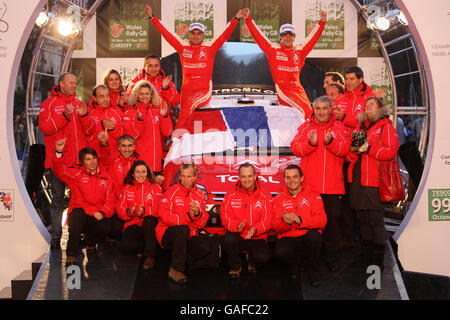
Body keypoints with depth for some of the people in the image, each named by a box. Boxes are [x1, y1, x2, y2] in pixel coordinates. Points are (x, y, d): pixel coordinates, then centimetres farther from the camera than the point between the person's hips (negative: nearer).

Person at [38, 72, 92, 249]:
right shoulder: (49, 103, 3)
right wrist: (65, 117, -20)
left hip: (79, 160, 4)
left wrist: (84, 116, -9)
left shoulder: (79, 104, 15)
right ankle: (56, 235, 9)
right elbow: (45, 127, -10)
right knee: (58, 197, 2)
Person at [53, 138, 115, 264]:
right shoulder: (76, 173, 8)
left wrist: (102, 212, -10)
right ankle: (71, 254, -29)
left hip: (97, 215, 2)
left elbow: (110, 200, 9)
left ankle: (91, 243, 9)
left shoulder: (105, 176, 13)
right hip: (79, 212, -1)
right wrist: (59, 152, -27)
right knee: (78, 212, -37)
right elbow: (60, 171, -11)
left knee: (105, 228, -30)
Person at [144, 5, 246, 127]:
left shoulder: (210, 47, 4)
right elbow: (166, 34, 8)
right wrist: (152, 17, 6)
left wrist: (236, 18, -11)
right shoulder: (182, 46, 8)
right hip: (187, 90, 3)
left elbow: (225, 36, -2)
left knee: (189, 105, -27)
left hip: (204, 91, -2)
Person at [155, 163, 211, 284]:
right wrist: (188, 217, -23)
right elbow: (165, 216, -15)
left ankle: (179, 262, -5)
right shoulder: (172, 191, -3)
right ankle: (175, 269, -27)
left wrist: (197, 214, -20)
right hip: (168, 234, -4)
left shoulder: (199, 195, 9)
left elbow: (202, 224, 3)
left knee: (208, 245, -22)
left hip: (188, 237, 4)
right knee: (183, 229, -36)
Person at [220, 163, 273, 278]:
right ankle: (235, 267, -2)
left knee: (263, 257, -31)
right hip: (237, 237, 1)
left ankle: (251, 260, 11)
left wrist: (255, 229, -27)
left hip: (257, 238, 0)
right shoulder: (230, 196, 6)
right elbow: (225, 218, -3)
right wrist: (237, 226, -25)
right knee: (228, 240, -35)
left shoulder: (265, 197, 3)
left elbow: (267, 220, -5)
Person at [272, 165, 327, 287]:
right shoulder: (279, 199, 7)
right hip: (287, 239, 1)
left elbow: (322, 220, -10)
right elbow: (276, 227, -1)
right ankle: (294, 263, 8)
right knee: (280, 252, -32)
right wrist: (285, 222, -25)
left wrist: (300, 220, -27)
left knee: (314, 235, -35)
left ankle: (313, 270, -6)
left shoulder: (312, 194, 2)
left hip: (308, 239, 0)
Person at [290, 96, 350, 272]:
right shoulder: (305, 127, 11)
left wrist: (331, 142, -23)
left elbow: (344, 149, -4)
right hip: (309, 184, 0)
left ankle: (331, 257, 16)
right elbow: (296, 148, -2)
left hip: (333, 185, 0)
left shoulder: (339, 127, 10)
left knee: (332, 221, 5)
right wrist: (310, 143, -20)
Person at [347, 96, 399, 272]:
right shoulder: (361, 127, 21)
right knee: (364, 220, 10)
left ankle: (377, 262, 2)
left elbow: (390, 152, -10)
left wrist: (369, 148, -18)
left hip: (374, 181, -6)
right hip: (358, 180, 6)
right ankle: (366, 260, 18)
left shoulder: (386, 126, 3)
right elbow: (350, 155, 17)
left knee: (376, 220, -5)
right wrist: (355, 149, -5)